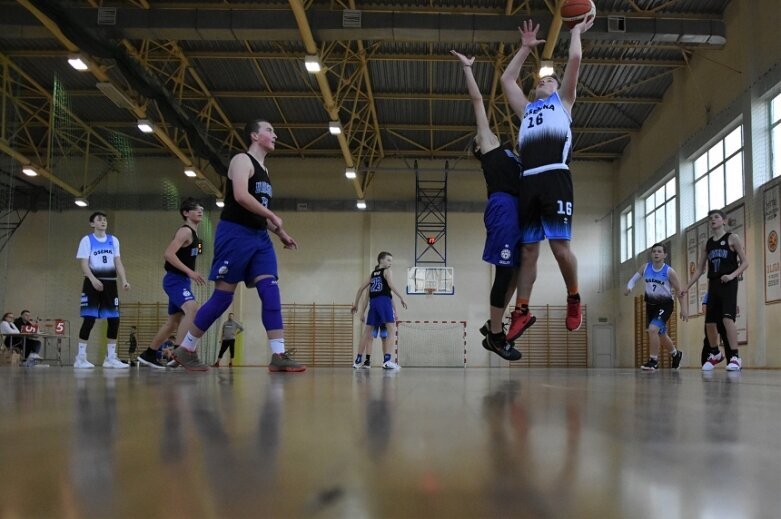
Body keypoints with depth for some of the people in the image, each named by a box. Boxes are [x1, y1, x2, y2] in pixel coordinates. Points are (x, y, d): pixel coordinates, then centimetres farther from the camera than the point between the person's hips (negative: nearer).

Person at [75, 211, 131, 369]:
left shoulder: (114, 240, 13)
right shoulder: (87, 240, 0)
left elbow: (118, 262, 9)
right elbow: (84, 263, -8)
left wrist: (124, 280, -6)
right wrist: (93, 279, -24)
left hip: (110, 283, 4)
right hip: (93, 283, -4)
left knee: (114, 319, 1)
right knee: (89, 319, -9)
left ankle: (111, 358, 8)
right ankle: (81, 357, -2)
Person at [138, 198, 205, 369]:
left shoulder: (193, 233, 16)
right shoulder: (185, 231, -12)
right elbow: (168, 253, -25)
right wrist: (190, 272, -29)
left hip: (182, 280, 10)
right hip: (175, 279, -10)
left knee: (173, 321, 17)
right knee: (192, 308, -30)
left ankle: (149, 355, 30)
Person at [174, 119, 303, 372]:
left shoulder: (263, 169, 21)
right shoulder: (242, 160, -6)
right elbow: (241, 196, -23)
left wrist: (280, 233, 18)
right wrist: (273, 217, -17)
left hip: (259, 236, 8)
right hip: (235, 233, -8)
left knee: (270, 291, -6)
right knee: (223, 295, -5)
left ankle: (278, 356, -10)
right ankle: (185, 349, 9)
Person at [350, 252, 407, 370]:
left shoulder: (372, 274, 22)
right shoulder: (386, 271, 5)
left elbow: (361, 289, 20)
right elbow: (391, 285, -12)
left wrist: (356, 304, 26)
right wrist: (402, 298, -15)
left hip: (373, 303, 6)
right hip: (384, 301, -6)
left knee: (367, 331, 12)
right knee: (391, 330, -10)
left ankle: (358, 360, 16)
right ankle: (387, 359, -24)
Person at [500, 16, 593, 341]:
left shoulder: (563, 101, 23)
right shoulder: (526, 109, 33)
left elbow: (575, 59, 15)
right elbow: (506, 79, 36)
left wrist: (577, 30, 30)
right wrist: (526, 48, 41)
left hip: (555, 178, -4)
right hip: (528, 182, 4)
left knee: (559, 245, -11)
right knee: (528, 251, 2)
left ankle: (573, 299, 8)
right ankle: (521, 311, 3)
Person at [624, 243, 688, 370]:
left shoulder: (669, 271, -13)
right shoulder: (646, 268, -2)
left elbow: (679, 290, -8)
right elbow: (634, 279, 9)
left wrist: (684, 308, -9)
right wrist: (629, 287, -13)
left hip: (665, 304, -5)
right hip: (651, 304, 5)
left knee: (653, 329, -24)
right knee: (661, 334, 19)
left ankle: (653, 361, -12)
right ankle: (676, 354, 46)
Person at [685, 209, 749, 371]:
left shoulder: (732, 238, 2)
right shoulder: (708, 243, 16)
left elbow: (745, 262, -3)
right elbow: (700, 269, 19)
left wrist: (732, 275, -19)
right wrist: (687, 287, 11)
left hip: (728, 284, -6)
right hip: (713, 285, 6)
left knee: (727, 317, -22)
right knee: (709, 322, 7)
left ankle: (735, 357, -19)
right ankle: (715, 354, 29)